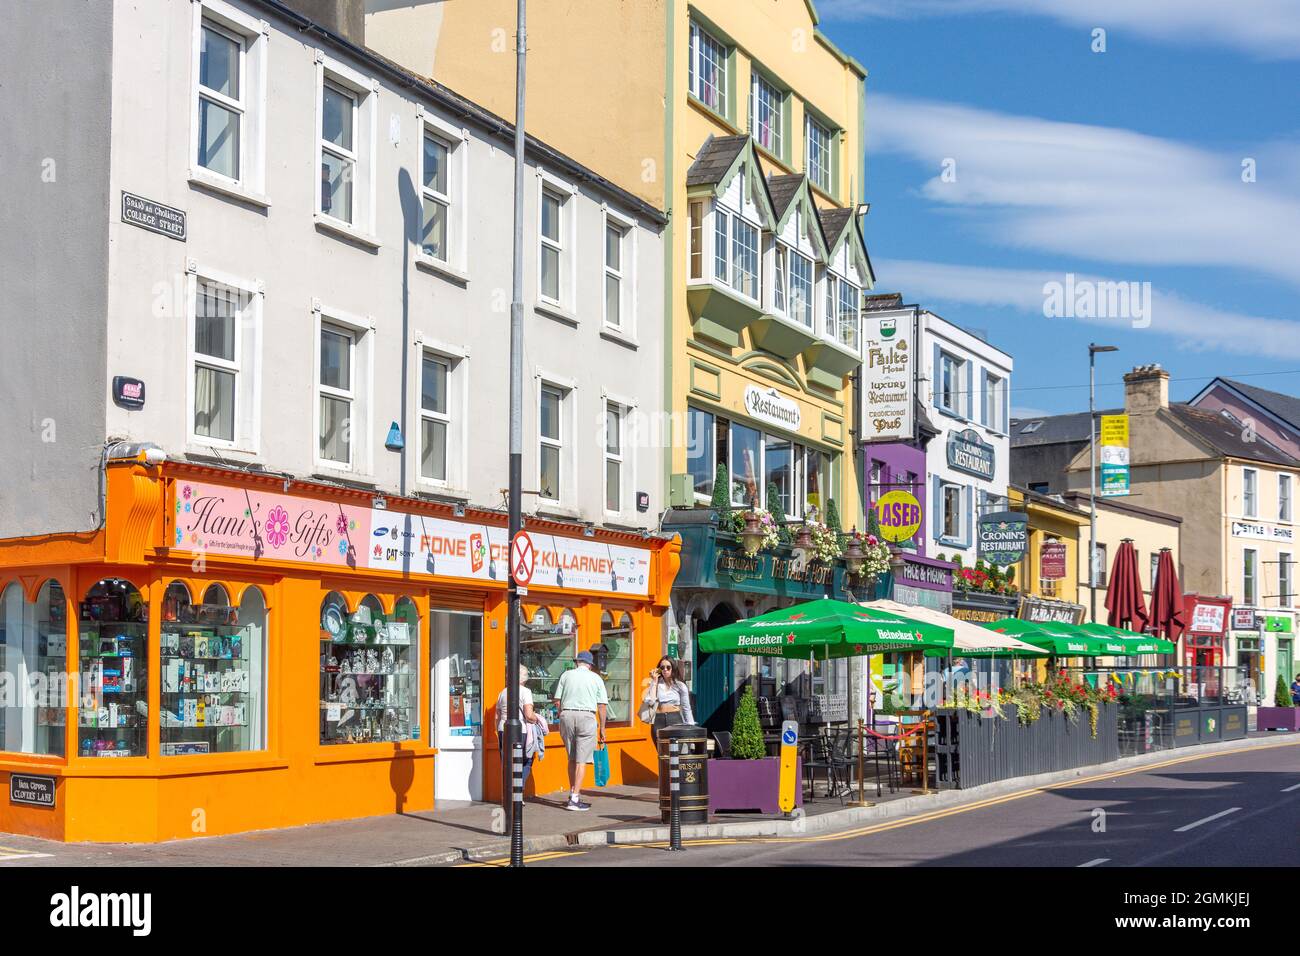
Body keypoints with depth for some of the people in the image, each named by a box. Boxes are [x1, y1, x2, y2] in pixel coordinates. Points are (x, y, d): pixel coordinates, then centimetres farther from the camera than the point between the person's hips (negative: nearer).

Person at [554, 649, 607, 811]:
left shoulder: (566, 675, 11)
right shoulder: (595, 678, 8)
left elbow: (557, 701, 8)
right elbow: (602, 705, 5)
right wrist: (602, 728, 11)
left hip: (567, 715, 3)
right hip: (587, 716, -2)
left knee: (572, 758, 16)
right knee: (581, 760, -2)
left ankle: (573, 793, 22)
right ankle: (574, 799, -7)